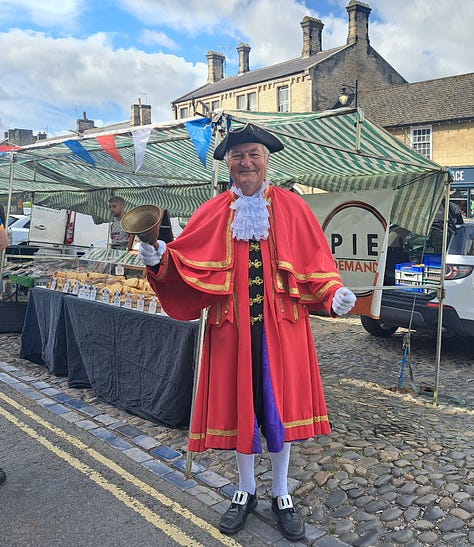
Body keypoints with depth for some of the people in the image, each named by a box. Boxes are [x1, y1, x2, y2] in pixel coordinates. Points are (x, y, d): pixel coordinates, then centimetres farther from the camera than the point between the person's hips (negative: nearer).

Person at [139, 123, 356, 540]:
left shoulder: (291, 207, 2)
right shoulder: (214, 212, 6)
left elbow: (314, 261, 1)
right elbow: (186, 258, -1)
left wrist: (333, 294, -15)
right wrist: (160, 259, -20)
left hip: (281, 323, -1)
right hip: (232, 324, 1)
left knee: (279, 403, 8)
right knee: (238, 404, 10)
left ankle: (281, 494, 30)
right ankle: (246, 491, 33)